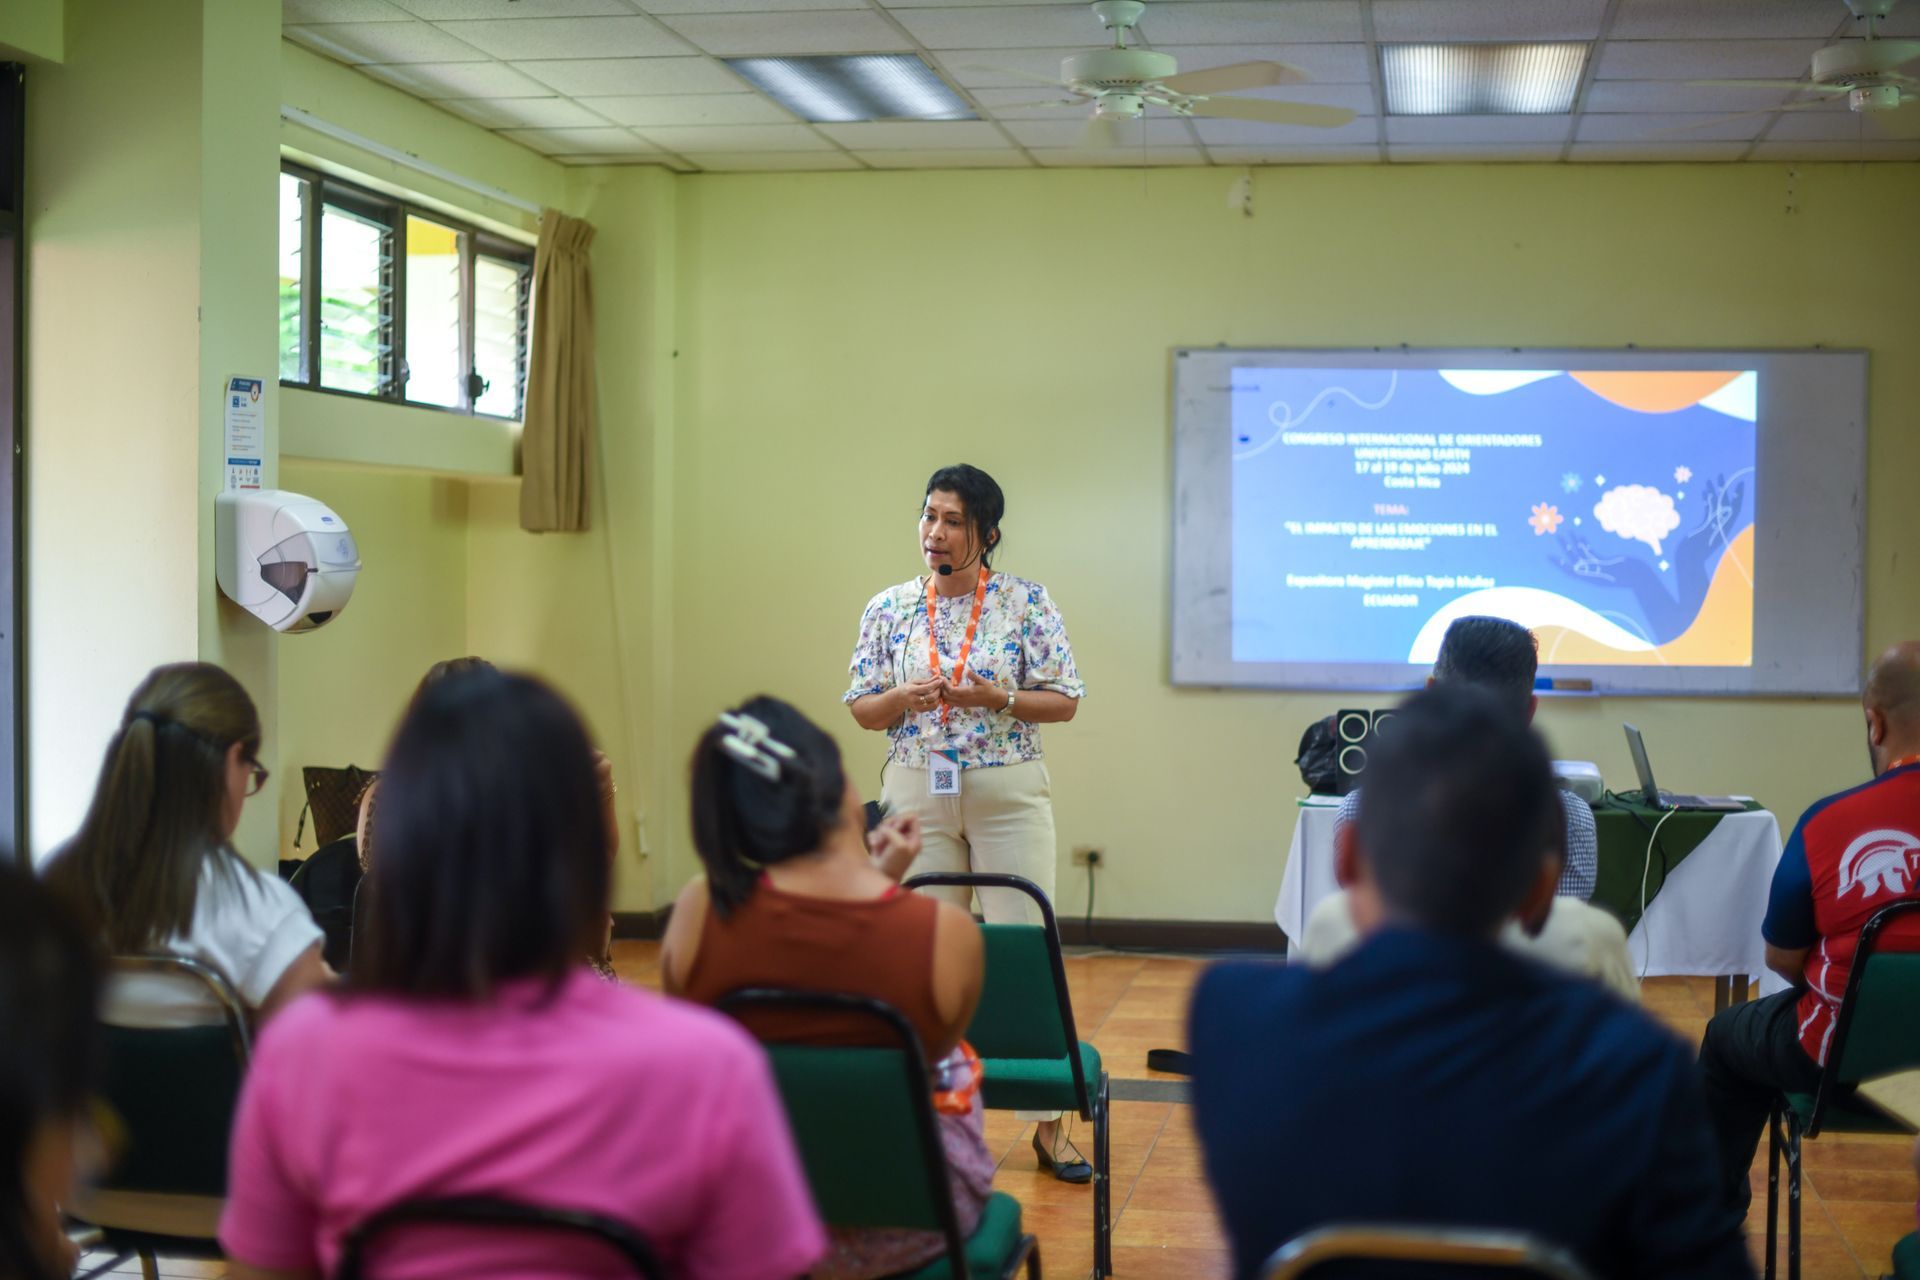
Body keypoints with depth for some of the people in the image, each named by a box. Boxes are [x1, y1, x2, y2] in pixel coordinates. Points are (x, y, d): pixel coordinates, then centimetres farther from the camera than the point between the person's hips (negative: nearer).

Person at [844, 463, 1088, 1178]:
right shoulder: (889, 609, 5)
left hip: (1010, 793, -2)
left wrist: (994, 698, -18)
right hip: (917, 792, 2)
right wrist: (906, 698, -14)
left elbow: (1064, 700, -3)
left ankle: (1049, 1123, 2)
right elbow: (862, 710, 7)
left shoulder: (1027, 602, -2)